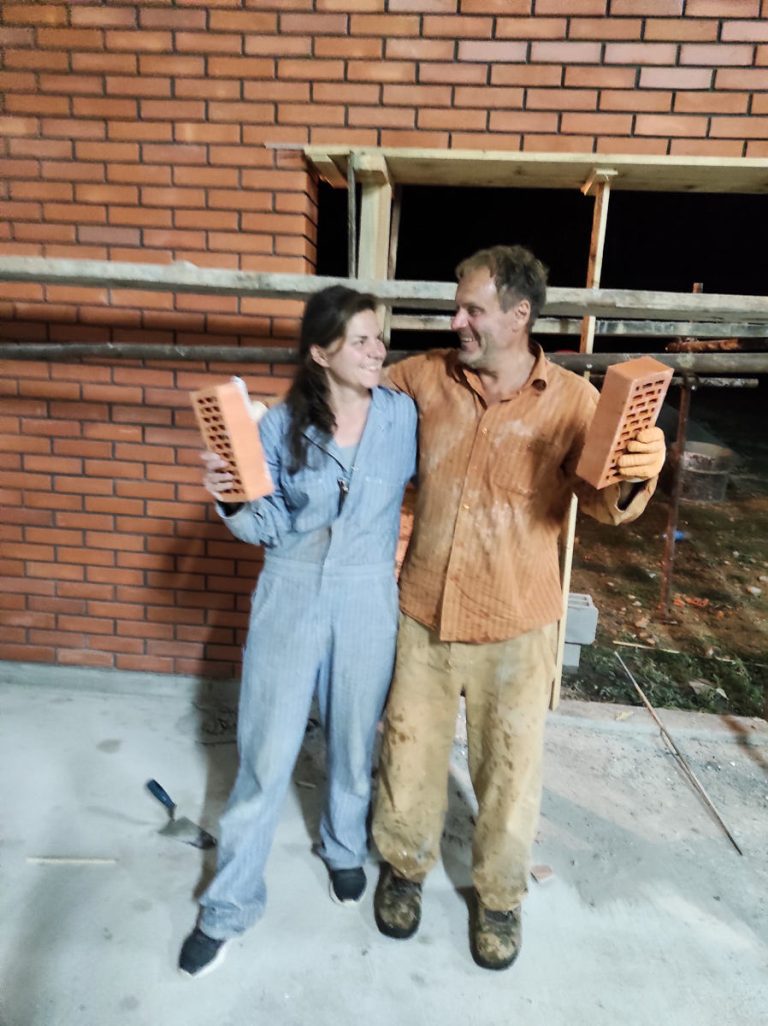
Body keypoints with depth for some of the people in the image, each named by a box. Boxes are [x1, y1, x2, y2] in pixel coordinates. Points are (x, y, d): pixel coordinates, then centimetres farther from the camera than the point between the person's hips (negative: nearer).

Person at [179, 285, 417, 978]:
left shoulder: (401, 415, -4)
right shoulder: (282, 425, -5)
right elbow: (269, 528, -3)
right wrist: (230, 500, -19)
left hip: (368, 598, 1)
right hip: (291, 593, 0)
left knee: (355, 741, 16)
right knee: (267, 751, 6)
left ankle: (345, 849, 47)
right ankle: (231, 903, 27)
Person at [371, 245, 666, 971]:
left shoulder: (571, 400, -9)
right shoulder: (424, 377, -2)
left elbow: (604, 502, -12)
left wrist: (634, 477, -35)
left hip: (514, 624, -2)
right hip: (424, 610, 2)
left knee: (509, 766, 14)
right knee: (410, 747, 18)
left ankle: (499, 893, 42)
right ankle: (404, 864, 46)